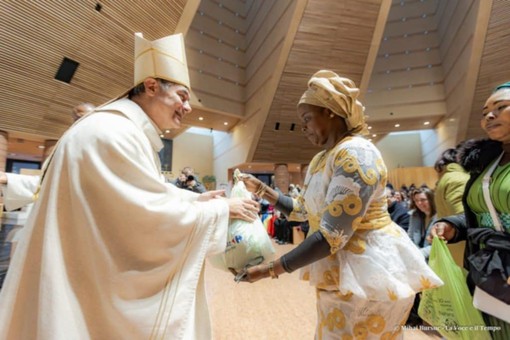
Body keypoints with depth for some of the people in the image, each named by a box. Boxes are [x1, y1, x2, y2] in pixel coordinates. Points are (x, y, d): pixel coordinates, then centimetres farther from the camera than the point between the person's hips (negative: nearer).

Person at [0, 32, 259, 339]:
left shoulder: (131, 135, 10)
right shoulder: (111, 132, -24)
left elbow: (150, 195, 15)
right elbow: (154, 217, -27)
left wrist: (197, 198, 6)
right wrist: (221, 209, -16)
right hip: (86, 290, -10)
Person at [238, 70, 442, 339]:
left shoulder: (355, 153, -23)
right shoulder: (320, 160, 6)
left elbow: (332, 235, -28)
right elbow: (302, 210, 12)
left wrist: (270, 269, -21)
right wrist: (263, 191, 4)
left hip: (369, 272, -8)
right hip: (339, 272, 9)